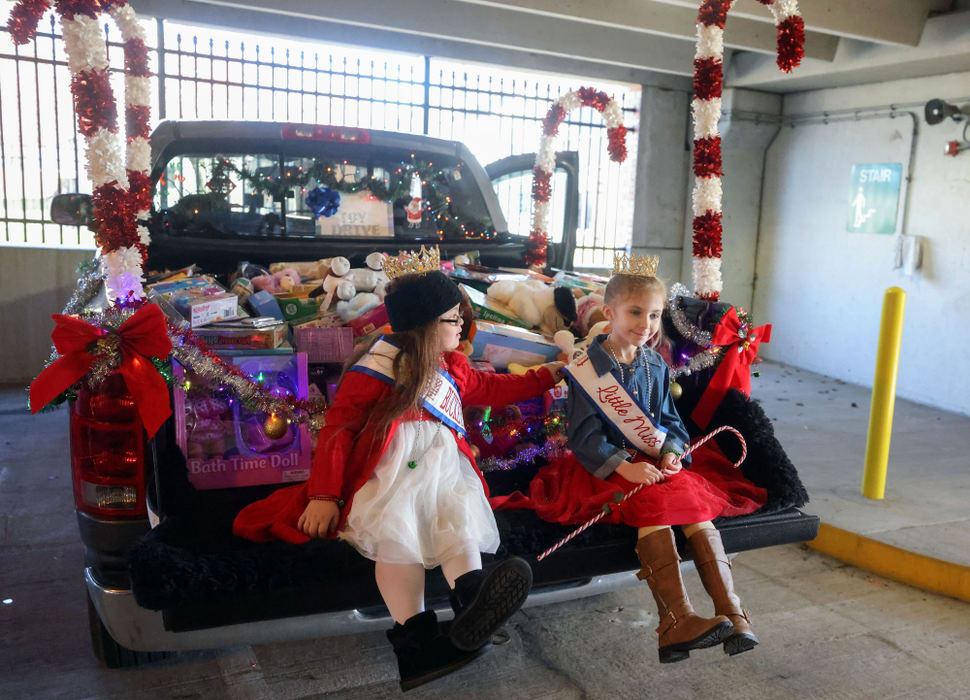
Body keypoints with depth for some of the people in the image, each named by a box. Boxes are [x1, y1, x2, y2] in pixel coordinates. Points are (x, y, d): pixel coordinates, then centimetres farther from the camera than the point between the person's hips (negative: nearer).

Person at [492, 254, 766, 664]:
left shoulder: (655, 367, 12)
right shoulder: (586, 368, -6)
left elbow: (670, 421, 14)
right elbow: (584, 435, -10)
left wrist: (671, 453, -8)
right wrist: (625, 467, -24)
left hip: (657, 464, 5)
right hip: (607, 468, -5)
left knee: (699, 509, -20)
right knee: (652, 507, -31)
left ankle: (731, 613, -23)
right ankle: (677, 620, -36)